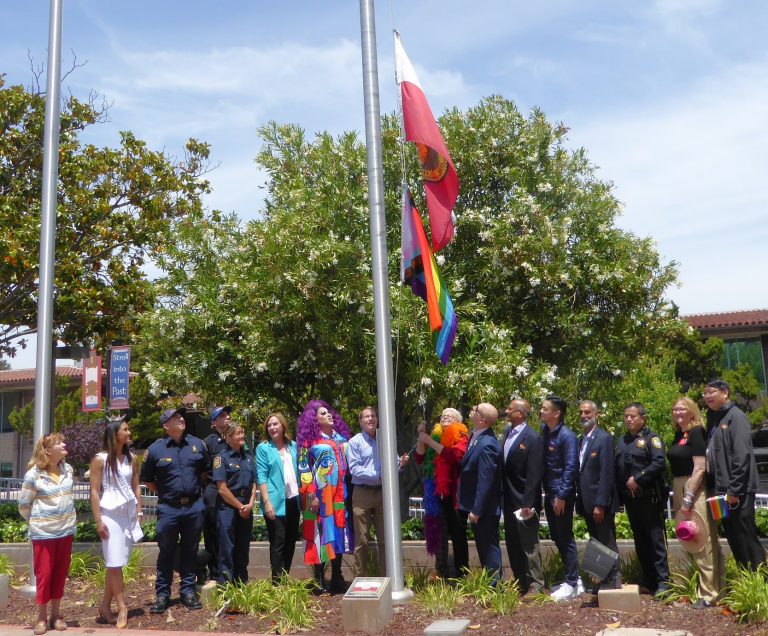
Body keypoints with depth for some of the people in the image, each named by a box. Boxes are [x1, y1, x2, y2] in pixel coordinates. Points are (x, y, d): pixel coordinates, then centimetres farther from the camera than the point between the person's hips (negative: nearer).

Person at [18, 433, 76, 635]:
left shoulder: (68, 470, 2)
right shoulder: (33, 474, -12)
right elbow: (23, 505, -2)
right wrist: (37, 521, 8)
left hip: (66, 530, 4)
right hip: (43, 533, -4)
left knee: (60, 574, 10)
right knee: (44, 574, 3)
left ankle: (56, 615, 21)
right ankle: (42, 618, 16)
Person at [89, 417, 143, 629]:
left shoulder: (131, 458, 9)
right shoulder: (100, 459, -6)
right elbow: (94, 491, -8)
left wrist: (138, 514, 7)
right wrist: (98, 521, -12)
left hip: (128, 514, 5)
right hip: (111, 515, -5)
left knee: (115, 563, 7)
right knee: (115, 563, -3)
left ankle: (105, 606, 16)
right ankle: (122, 608, 3)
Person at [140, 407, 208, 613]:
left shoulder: (197, 444, 3)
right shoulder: (155, 449, -4)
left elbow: (205, 471, 17)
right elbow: (147, 479, 7)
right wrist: (163, 493, 4)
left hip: (194, 507, 2)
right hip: (168, 509, -2)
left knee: (190, 551, 10)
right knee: (166, 553, 5)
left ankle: (188, 591, 21)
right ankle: (162, 594, 15)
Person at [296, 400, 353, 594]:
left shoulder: (341, 437, 14)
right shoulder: (310, 440, -3)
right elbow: (304, 468, -8)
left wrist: (347, 491, 11)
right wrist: (311, 495, -15)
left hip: (339, 493, 6)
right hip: (320, 494, -6)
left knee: (338, 531, 8)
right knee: (321, 532, -2)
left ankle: (337, 577, 17)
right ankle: (319, 580, 5)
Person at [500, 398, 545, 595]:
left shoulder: (533, 438, -15)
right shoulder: (507, 433, 8)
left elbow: (534, 474, -18)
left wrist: (527, 503, -20)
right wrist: (502, 496, 9)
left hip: (523, 500, -8)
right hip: (509, 501, 8)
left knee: (529, 545, 0)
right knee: (513, 545, 15)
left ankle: (536, 585, 10)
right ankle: (520, 583, 26)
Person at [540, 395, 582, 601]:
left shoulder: (567, 436, -14)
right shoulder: (544, 431, 7)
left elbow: (570, 467, -17)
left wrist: (562, 495, -18)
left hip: (562, 495, -8)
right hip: (549, 493, 8)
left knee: (566, 539, 0)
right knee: (557, 538, 14)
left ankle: (571, 584, 9)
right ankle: (572, 579, 25)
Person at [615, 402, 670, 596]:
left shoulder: (651, 438, -5)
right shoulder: (622, 441, 15)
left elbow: (659, 462, -18)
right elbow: (617, 467, 14)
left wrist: (638, 478, -20)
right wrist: (620, 495, 7)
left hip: (649, 498, -7)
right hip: (630, 499, 7)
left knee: (656, 540, -4)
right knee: (640, 542, 13)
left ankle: (663, 582, 1)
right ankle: (648, 580, 22)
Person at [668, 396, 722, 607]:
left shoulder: (696, 432, -11)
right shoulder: (678, 434, 12)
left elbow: (700, 468, -17)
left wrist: (688, 498, -19)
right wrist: (678, 496, 14)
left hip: (696, 490, -8)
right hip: (680, 489, 9)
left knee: (703, 542, -3)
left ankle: (709, 593, 3)